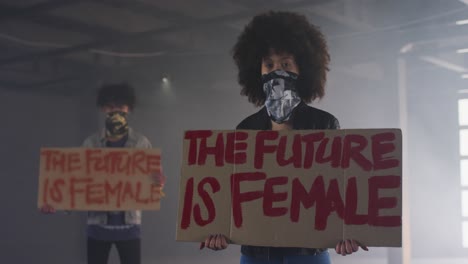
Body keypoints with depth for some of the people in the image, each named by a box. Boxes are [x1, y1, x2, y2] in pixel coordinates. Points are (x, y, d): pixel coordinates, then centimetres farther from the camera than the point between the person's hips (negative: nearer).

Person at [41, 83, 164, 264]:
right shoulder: (90, 144, 4)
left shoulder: (141, 143, 2)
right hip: (97, 224, 1)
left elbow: (153, 178, 3)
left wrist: (158, 183, -22)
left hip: (129, 224, -1)